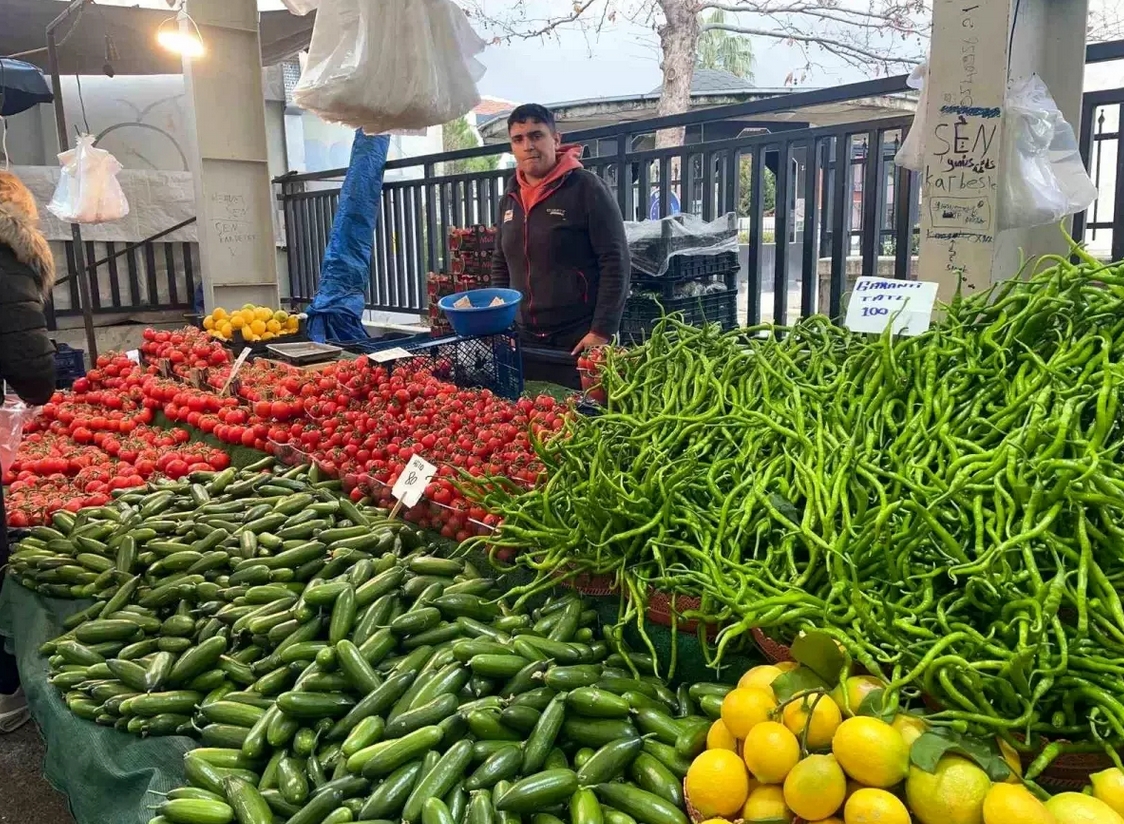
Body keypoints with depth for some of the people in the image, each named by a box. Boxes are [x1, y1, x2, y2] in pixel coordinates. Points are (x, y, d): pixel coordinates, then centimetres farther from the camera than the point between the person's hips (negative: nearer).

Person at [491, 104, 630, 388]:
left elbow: (615, 263, -12)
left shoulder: (586, 188, -8)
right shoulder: (510, 197, 11)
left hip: (579, 342, -5)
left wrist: (602, 332, -17)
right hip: (524, 342, 6)